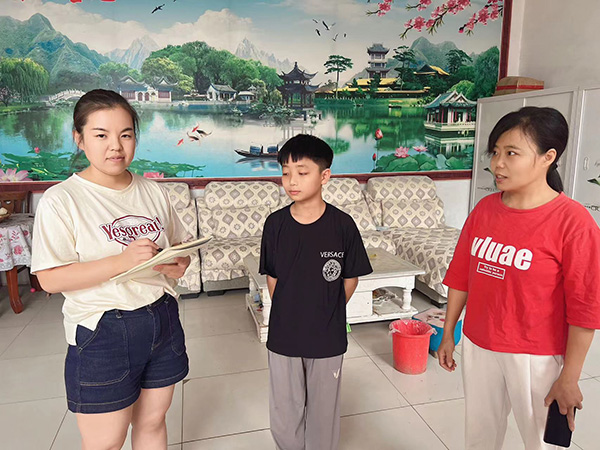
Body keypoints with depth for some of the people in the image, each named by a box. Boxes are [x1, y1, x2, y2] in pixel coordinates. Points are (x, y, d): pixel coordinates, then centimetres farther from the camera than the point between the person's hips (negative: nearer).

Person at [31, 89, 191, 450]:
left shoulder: (153, 191, 5)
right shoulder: (61, 200, -11)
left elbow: (179, 243, 15)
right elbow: (50, 278, -15)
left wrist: (180, 264, -8)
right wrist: (121, 262, -26)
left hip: (163, 320, 5)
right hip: (102, 334, -4)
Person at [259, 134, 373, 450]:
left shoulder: (342, 225, -14)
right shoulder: (275, 224, -8)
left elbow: (350, 280, -2)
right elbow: (272, 278, 3)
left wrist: (326, 312, 4)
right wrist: (289, 314, 4)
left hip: (327, 338, -1)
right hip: (283, 335, 2)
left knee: (324, 409, 18)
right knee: (283, 412, 17)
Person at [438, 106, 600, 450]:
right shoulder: (484, 209, -2)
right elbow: (461, 276, 5)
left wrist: (569, 377, -11)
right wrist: (448, 334, 9)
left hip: (536, 357, -4)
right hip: (478, 346, 5)